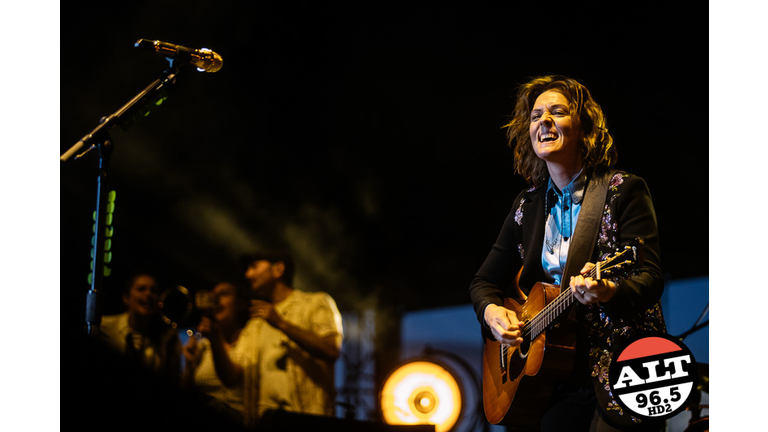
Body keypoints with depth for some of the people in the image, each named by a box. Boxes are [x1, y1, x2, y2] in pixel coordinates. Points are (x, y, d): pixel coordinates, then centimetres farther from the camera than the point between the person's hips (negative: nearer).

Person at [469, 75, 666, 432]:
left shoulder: (622, 191, -3)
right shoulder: (528, 205, 11)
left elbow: (650, 279, -12)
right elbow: (484, 281, 17)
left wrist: (606, 291, -33)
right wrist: (492, 312, -6)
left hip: (622, 362, -4)